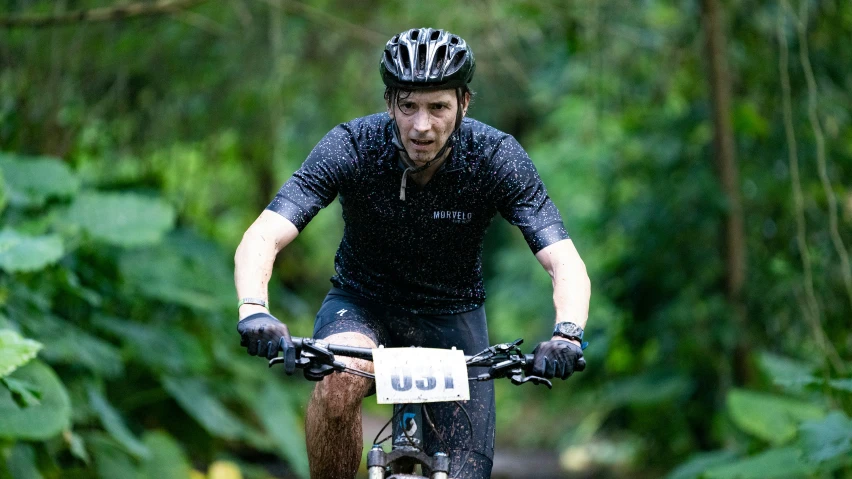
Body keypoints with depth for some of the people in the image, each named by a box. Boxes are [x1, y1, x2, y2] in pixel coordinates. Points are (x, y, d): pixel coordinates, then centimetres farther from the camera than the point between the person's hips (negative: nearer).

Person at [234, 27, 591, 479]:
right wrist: (253, 310, -53)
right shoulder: (351, 146, -24)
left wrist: (567, 333, -50)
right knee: (338, 385, -34)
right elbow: (262, 237, -31)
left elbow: (566, 263, -28)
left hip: (451, 315, 1)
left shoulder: (496, 157, -22)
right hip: (362, 303, -1)